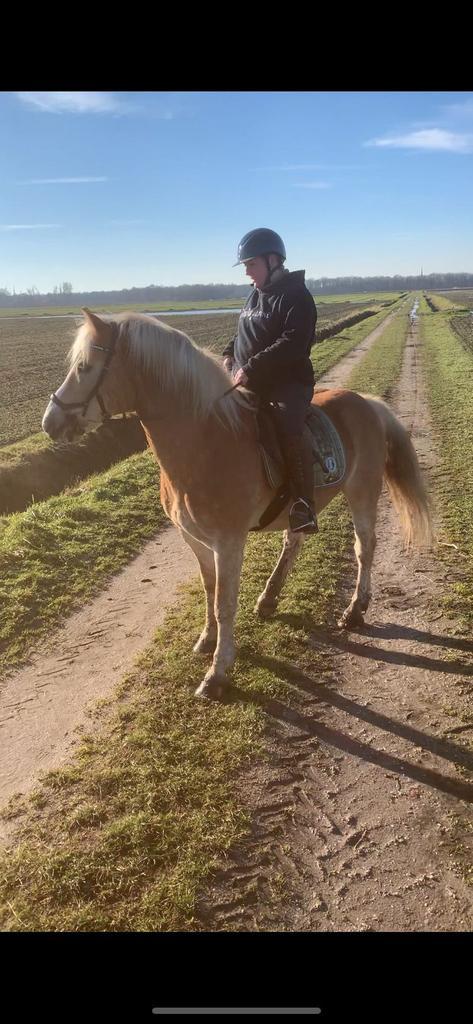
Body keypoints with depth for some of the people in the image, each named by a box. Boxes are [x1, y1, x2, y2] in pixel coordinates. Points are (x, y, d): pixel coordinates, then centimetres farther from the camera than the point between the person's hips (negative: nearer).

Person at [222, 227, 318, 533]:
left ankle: (305, 506, -25)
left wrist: (252, 368, -27)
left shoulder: (296, 296, -10)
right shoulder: (255, 296, 15)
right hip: (250, 381, 9)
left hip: (289, 381, -9)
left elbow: (292, 343, -23)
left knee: (290, 430, -33)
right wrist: (230, 354, 8)